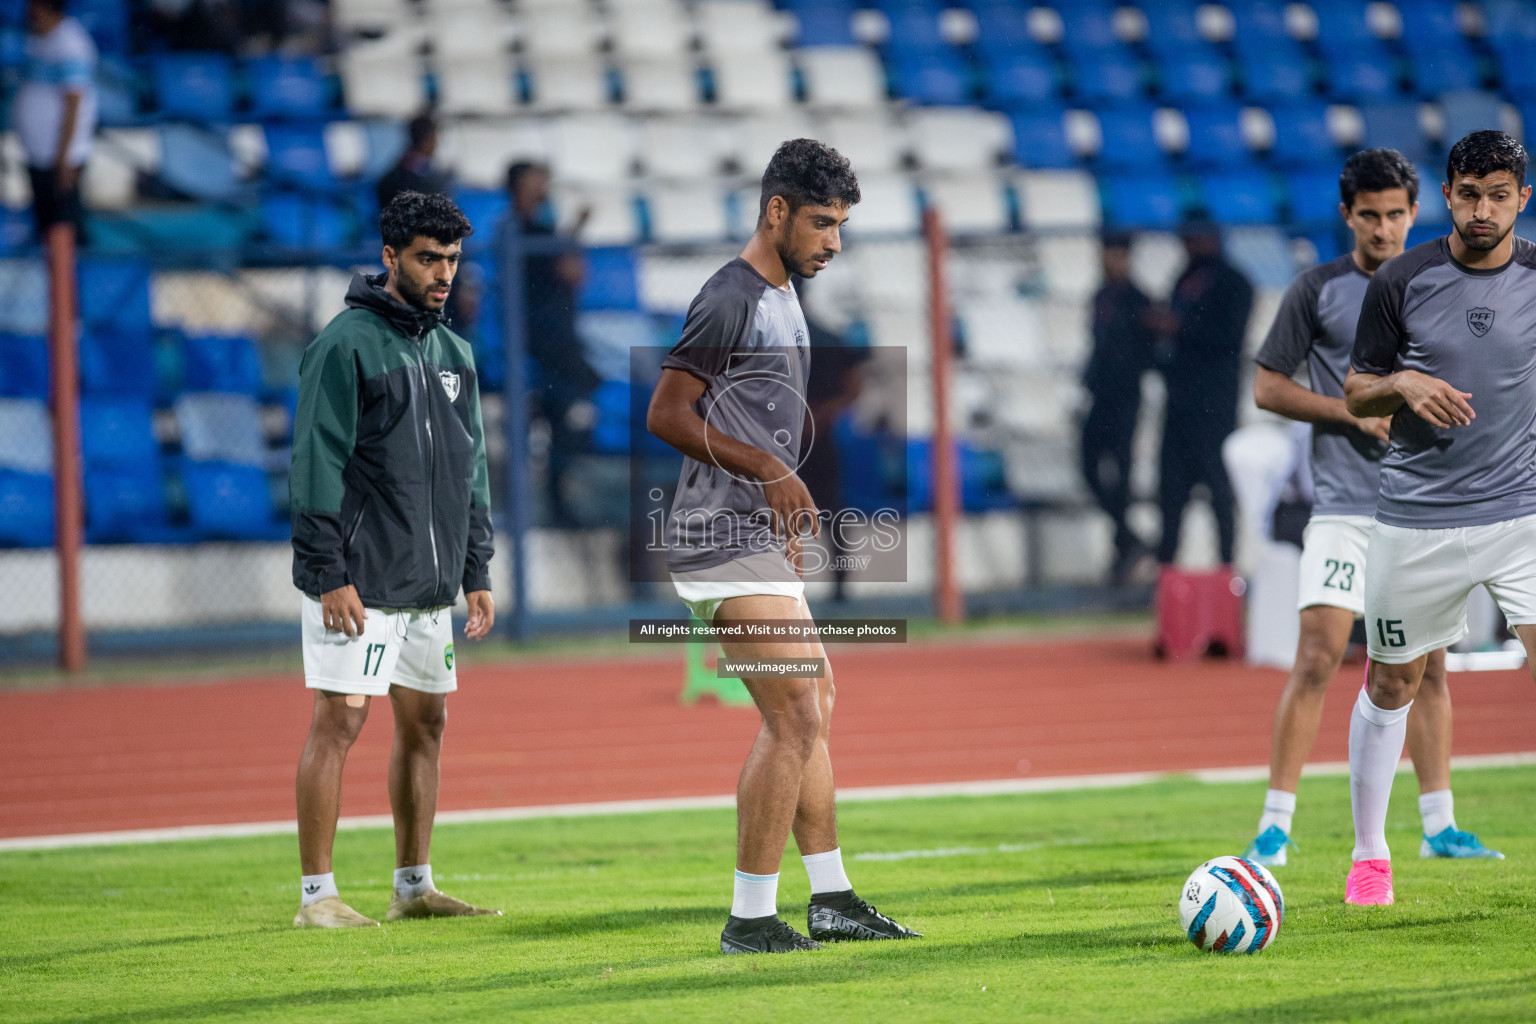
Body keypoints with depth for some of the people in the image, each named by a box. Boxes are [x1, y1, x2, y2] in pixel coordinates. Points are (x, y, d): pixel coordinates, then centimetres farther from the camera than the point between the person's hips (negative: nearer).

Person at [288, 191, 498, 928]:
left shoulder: (453, 354, 14)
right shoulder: (347, 344, -10)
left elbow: (470, 471, 19)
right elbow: (317, 465, -13)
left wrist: (476, 572, 13)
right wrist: (329, 576, -18)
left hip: (429, 585, 8)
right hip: (358, 583, -8)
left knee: (424, 723, 10)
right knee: (339, 721, -7)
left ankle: (414, 886, 18)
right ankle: (317, 894, -4)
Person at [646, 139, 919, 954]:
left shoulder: (781, 298, 18)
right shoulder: (729, 298, -13)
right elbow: (666, 415, -16)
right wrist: (769, 472, -18)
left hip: (760, 540, 11)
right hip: (728, 541, -11)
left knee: (811, 713, 14)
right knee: (795, 719, -13)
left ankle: (832, 899, 19)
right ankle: (751, 918, -10)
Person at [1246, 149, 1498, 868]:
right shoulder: (1317, 291, -1)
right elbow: (1267, 386, -1)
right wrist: (1356, 412, -11)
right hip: (1344, 507, -4)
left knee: (1428, 665, 6)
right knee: (1317, 658, -12)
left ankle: (1439, 826, 12)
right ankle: (1275, 824, -7)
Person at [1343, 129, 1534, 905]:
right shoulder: (1401, 282, -2)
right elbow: (1355, 392, 6)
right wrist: (1403, 386, -14)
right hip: (1417, 515, 0)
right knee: (1392, 683, 11)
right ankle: (1369, 852, 28)